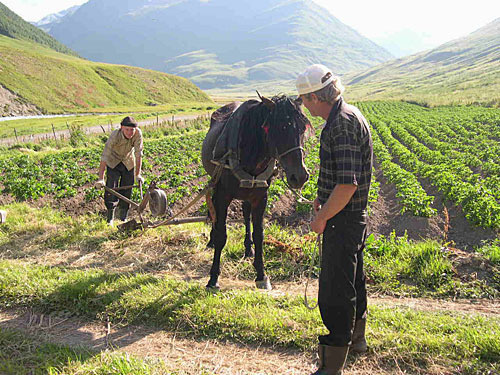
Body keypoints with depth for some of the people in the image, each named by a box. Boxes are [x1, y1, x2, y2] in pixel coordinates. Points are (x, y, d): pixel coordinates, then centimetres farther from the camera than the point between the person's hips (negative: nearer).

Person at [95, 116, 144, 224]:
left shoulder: (138, 133, -25)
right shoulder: (115, 136, -32)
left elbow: (138, 154, -19)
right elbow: (104, 157, -34)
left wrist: (138, 174, -21)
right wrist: (100, 178, -39)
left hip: (129, 163, 2)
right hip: (113, 163, -2)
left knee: (126, 191, 4)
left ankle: (123, 218, 19)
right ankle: (110, 218, 7)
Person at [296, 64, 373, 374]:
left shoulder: (342, 124, -23)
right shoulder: (348, 114, 10)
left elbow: (347, 185, -30)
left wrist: (322, 218, -19)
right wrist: (323, 199, 18)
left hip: (342, 221, -11)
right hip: (354, 218, 11)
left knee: (335, 293, -2)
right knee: (353, 281, 25)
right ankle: (356, 338, 45)